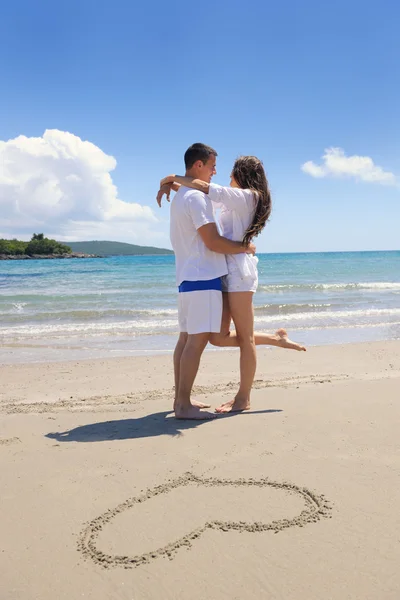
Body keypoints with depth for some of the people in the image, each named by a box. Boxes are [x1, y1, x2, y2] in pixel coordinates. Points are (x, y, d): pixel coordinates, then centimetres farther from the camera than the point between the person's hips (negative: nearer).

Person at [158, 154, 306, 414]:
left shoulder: (247, 196, -5)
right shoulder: (235, 199, 22)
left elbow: (203, 186, -14)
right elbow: (198, 193, 24)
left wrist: (173, 177, -3)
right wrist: (173, 186, 8)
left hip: (238, 269, -9)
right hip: (224, 271, 9)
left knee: (245, 337, 1)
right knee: (218, 337, 5)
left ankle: (243, 398, 10)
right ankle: (275, 338, 18)